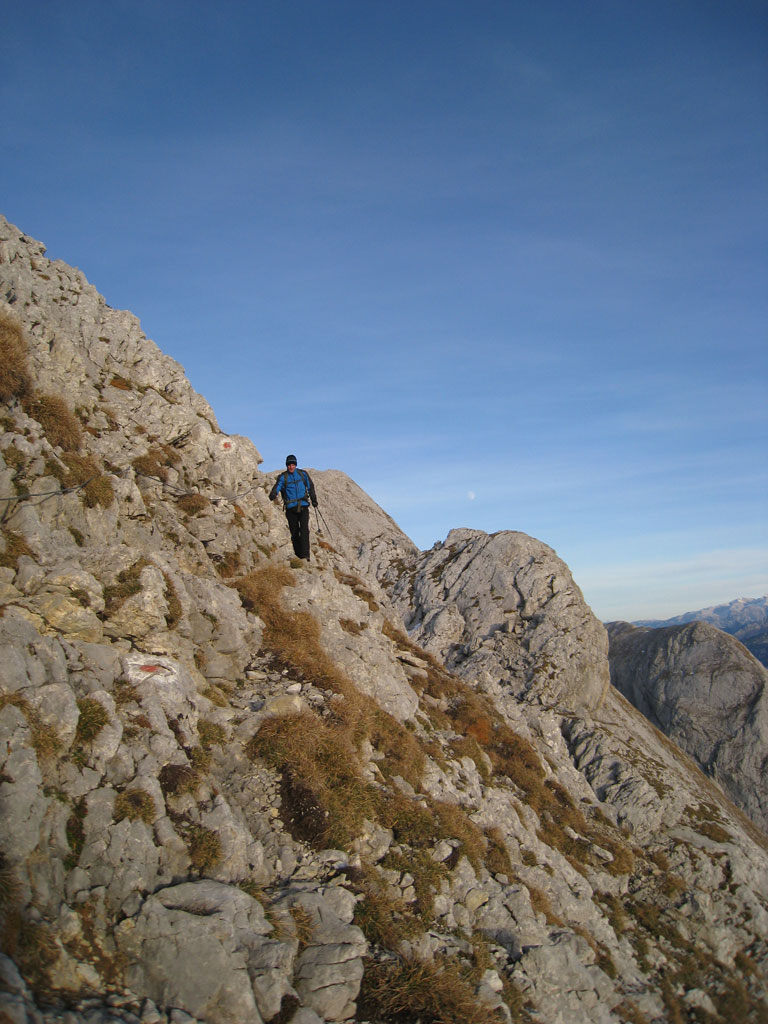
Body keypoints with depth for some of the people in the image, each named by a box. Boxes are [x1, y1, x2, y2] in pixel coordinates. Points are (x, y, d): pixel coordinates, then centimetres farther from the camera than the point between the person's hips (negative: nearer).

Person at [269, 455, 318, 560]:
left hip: (303, 507, 0)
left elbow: (310, 487, 19)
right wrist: (273, 495, -37)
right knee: (294, 532, 3)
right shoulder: (283, 477, 1)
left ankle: (305, 554, -19)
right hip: (291, 509, 0)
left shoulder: (303, 474, 6)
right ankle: (298, 555, 15)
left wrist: (314, 501, 25)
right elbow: (276, 487, -15)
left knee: (304, 529, -16)